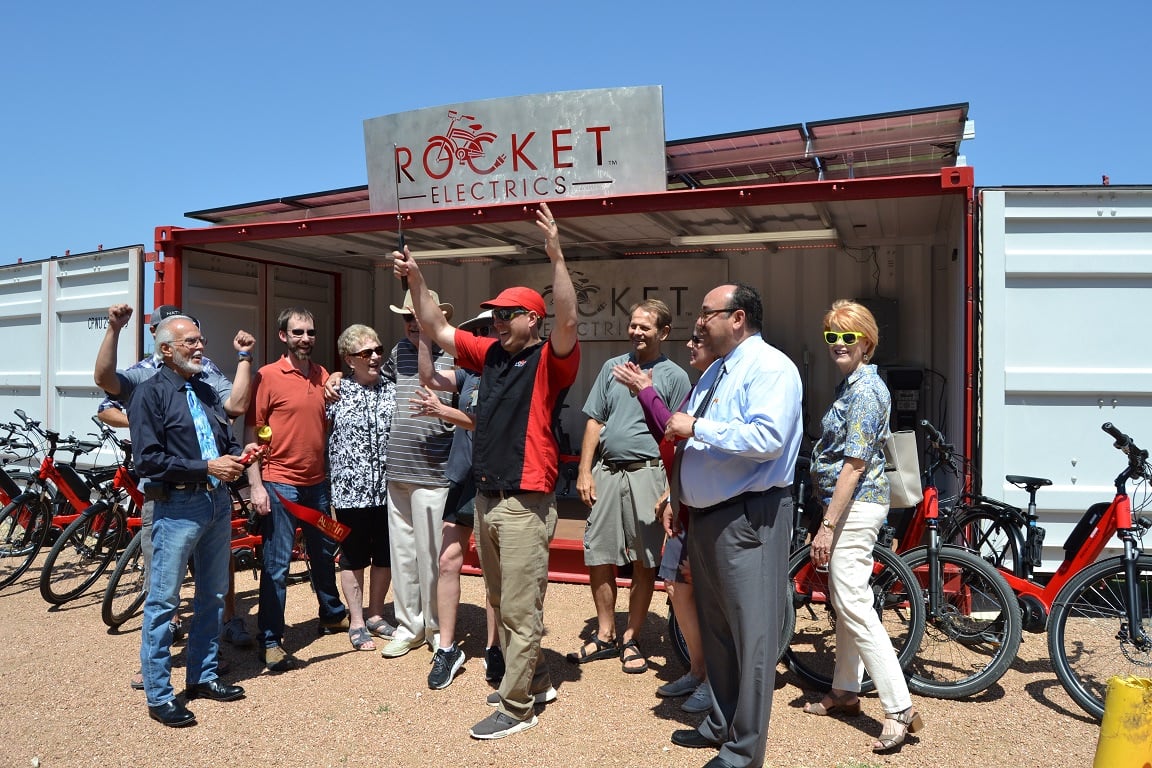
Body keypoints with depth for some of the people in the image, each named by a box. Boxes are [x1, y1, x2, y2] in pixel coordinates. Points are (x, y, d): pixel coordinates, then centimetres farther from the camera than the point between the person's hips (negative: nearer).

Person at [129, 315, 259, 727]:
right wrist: (206, 468, -18)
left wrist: (238, 454, -1)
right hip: (178, 506, -7)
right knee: (163, 601, 0)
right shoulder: (151, 392, -7)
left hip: (217, 501, 8)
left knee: (213, 596, 15)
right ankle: (159, 696, 10)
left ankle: (203, 676, 28)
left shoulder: (206, 391, 15)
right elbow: (148, 459, -15)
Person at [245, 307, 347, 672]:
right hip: (280, 484, -6)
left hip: (317, 481, 6)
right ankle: (270, 641, 10)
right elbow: (250, 433, -10)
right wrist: (255, 486, -14)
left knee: (324, 552, 21)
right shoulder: (267, 376, -9)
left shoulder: (323, 376, 7)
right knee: (277, 564, -1)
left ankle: (333, 614, 39)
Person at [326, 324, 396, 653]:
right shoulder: (336, 393, -1)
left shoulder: (394, 390, 4)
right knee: (353, 557, 8)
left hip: (388, 488, 2)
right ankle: (356, 623, 21)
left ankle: (375, 616, 30)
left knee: (385, 555, 12)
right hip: (351, 490, -2)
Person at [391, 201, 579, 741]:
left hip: (525, 504, -8)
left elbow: (568, 321, -27)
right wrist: (415, 280, 7)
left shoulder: (550, 361, -8)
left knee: (520, 610, 0)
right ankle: (535, 681, 35)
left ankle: (516, 706, 13)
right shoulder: (491, 354, 11)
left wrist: (556, 257, -33)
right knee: (502, 604, 19)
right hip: (484, 497, 8)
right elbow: (436, 329, 16)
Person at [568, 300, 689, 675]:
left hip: (647, 473, -3)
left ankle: (630, 640, 18)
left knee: (644, 562, 3)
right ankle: (605, 635, 22)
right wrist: (584, 471, 3)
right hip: (605, 471, 4)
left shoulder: (675, 376, 1)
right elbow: (595, 422, 12)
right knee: (599, 557, 6)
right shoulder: (613, 367, 12)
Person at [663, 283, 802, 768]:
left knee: (750, 632, -1)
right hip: (706, 514, 10)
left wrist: (696, 428, -22)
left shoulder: (769, 367, -12)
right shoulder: (715, 371, 17)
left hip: (748, 517, -10)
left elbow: (767, 439, -28)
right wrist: (677, 491, 16)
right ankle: (721, 723, 36)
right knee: (714, 626, 19)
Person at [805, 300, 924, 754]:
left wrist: (827, 525, -21)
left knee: (854, 606, -10)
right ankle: (845, 692, 27)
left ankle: (900, 709, -5)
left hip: (854, 507, -10)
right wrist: (831, 520, 23)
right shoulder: (851, 384, 14)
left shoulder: (865, 390, -17)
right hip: (853, 506, 10)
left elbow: (854, 465, -21)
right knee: (846, 602, 16)